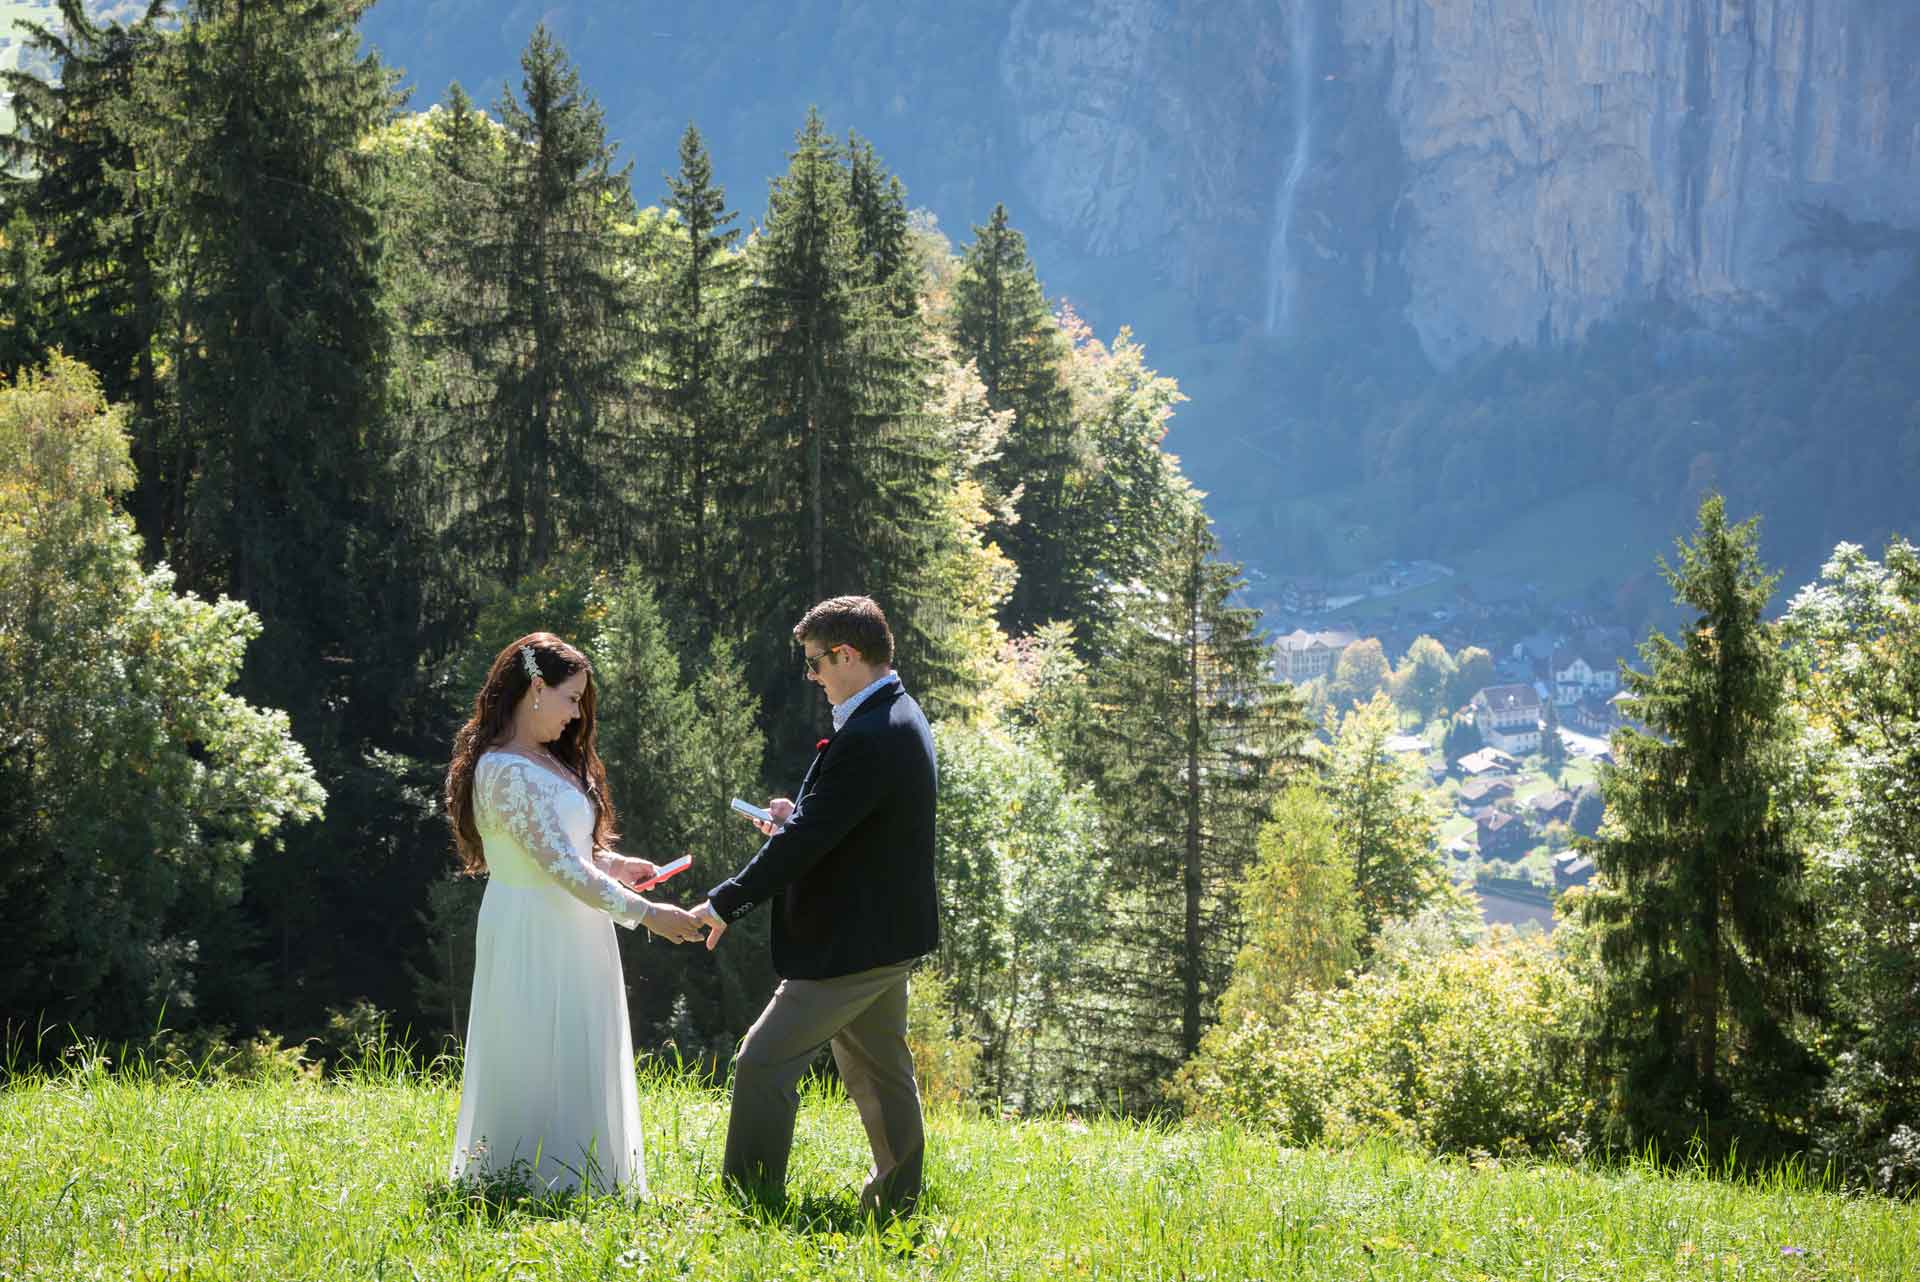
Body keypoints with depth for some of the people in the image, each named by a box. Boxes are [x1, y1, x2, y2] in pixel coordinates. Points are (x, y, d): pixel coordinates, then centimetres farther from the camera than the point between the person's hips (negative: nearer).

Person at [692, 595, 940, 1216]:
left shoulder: (869, 737, -23)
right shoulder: (899, 718, 10)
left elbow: (809, 839, -24)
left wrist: (725, 904, -18)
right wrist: (798, 816, 4)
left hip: (854, 943, -11)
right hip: (887, 935, 11)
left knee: (764, 1063, -8)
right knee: (878, 1072, 20)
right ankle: (895, 1200, 29)